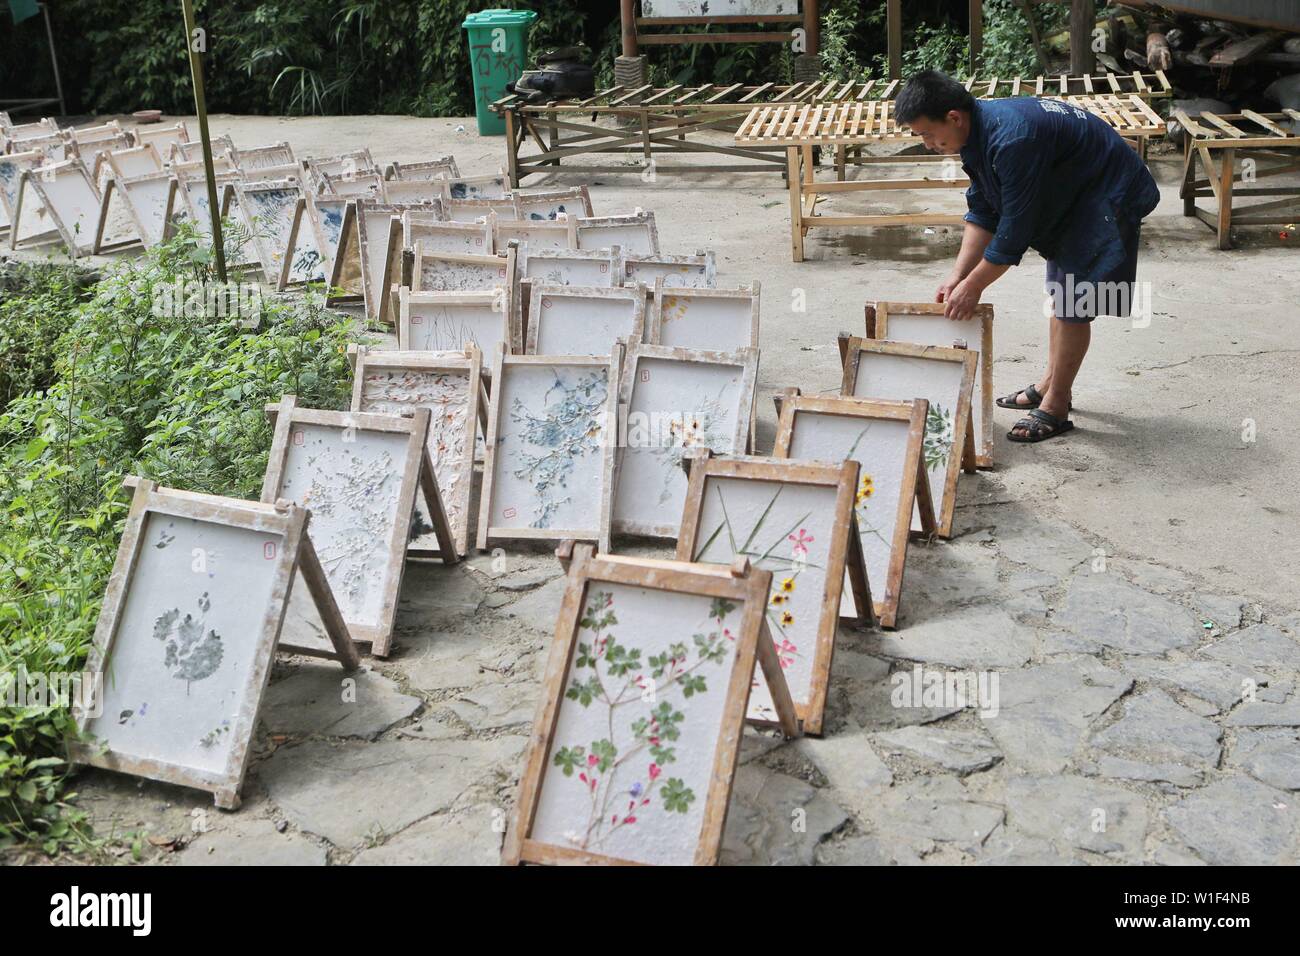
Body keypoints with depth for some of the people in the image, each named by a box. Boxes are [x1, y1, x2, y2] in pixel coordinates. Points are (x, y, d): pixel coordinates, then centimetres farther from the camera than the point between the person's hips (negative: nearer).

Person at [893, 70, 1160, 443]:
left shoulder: (1012, 139, -35)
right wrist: (957, 275, -5)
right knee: (1060, 289, 18)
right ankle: (1052, 384, 32)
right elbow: (983, 212, 1)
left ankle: (1055, 408, -2)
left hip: (1109, 195, -10)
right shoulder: (978, 132, -4)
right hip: (1072, 195, 10)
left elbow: (1015, 229, -29)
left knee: (1073, 300, -10)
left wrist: (973, 286, -20)